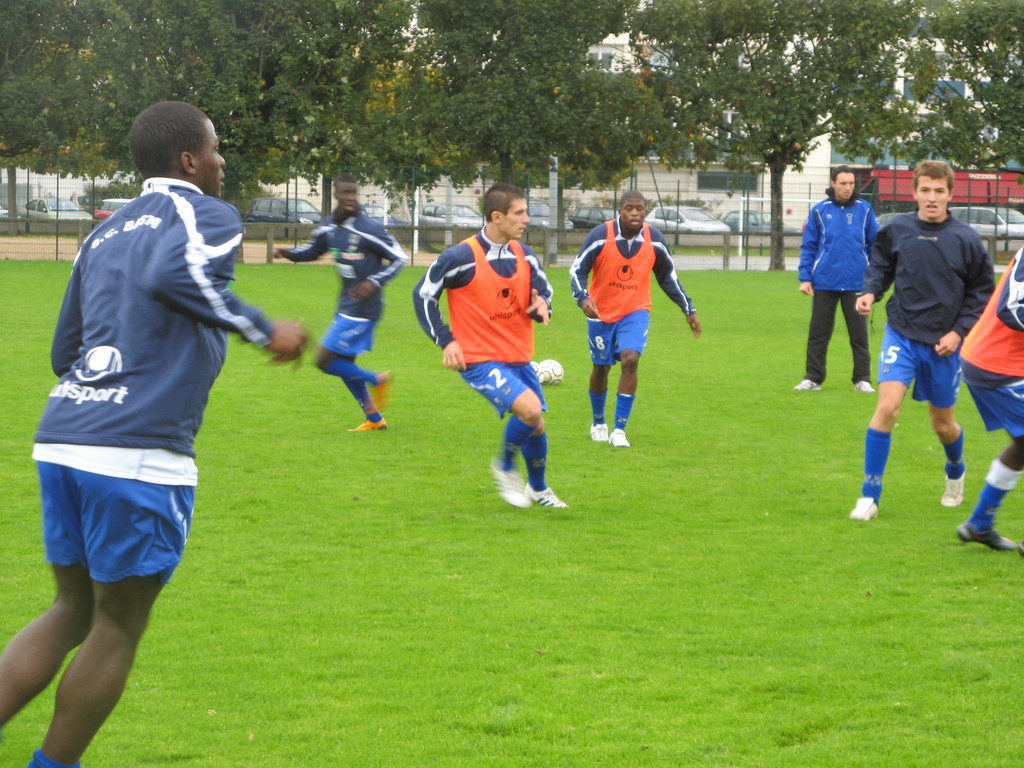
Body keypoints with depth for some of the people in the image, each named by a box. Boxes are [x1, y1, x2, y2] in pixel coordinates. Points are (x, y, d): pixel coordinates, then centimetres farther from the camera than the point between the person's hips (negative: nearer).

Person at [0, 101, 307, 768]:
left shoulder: (104, 234, 23)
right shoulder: (206, 214, 1)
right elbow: (176, 272, -22)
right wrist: (266, 332, -14)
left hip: (62, 438, 7)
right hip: (139, 453, -7)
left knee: (75, 610, 19)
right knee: (117, 627, 6)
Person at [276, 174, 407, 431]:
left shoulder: (367, 228, -17)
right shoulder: (329, 227, 5)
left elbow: (399, 257, -11)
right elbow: (313, 251, 23)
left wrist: (375, 282, -24)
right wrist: (290, 253, 2)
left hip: (362, 308, -8)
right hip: (346, 305, 8)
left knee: (325, 360, -11)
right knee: (344, 365, 15)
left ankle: (377, 380, 7)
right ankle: (374, 419, 26)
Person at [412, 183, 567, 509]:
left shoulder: (524, 255, 2)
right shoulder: (462, 257, -16)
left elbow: (542, 288, 15)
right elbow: (423, 294, -7)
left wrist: (541, 306, -11)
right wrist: (445, 341, -12)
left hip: (518, 357, 7)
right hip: (479, 359, -7)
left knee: (536, 425, 14)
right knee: (529, 409, -25)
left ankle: (538, 488, 40)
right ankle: (505, 468, 2)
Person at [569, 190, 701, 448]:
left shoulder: (654, 240, -7)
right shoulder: (601, 236, -16)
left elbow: (668, 276, 8)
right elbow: (577, 269, -13)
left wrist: (689, 310, 9)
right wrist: (582, 298, -32)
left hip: (636, 312, 1)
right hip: (601, 312, -1)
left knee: (630, 359, -20)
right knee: (601, 367, 9)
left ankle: (619, 429, -16)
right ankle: (598, 423, 35)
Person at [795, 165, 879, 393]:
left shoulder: (864, 210, 3)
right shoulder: (820, 211, 3)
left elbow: (875, 244, 8)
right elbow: (808, 246, 5)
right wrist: (805, 278, -2)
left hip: (856, 282, 0)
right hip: (824, 282, 0)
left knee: (859, 333, 4)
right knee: (818, 333, 5)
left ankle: (862, 379, 10)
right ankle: (812, 378, 12)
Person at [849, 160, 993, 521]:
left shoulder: (966, 240, -7)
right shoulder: (897, 230, -4)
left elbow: (981, 292, 2)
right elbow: (880, 265, 13)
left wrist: (959, 331, -8)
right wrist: (870, 291, -6)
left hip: (944, 343, 0)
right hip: (902, 335, 0)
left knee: (943, 424, 12)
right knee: (887, 407, -19)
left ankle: (956, 471, 47)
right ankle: (869, 495, -11)